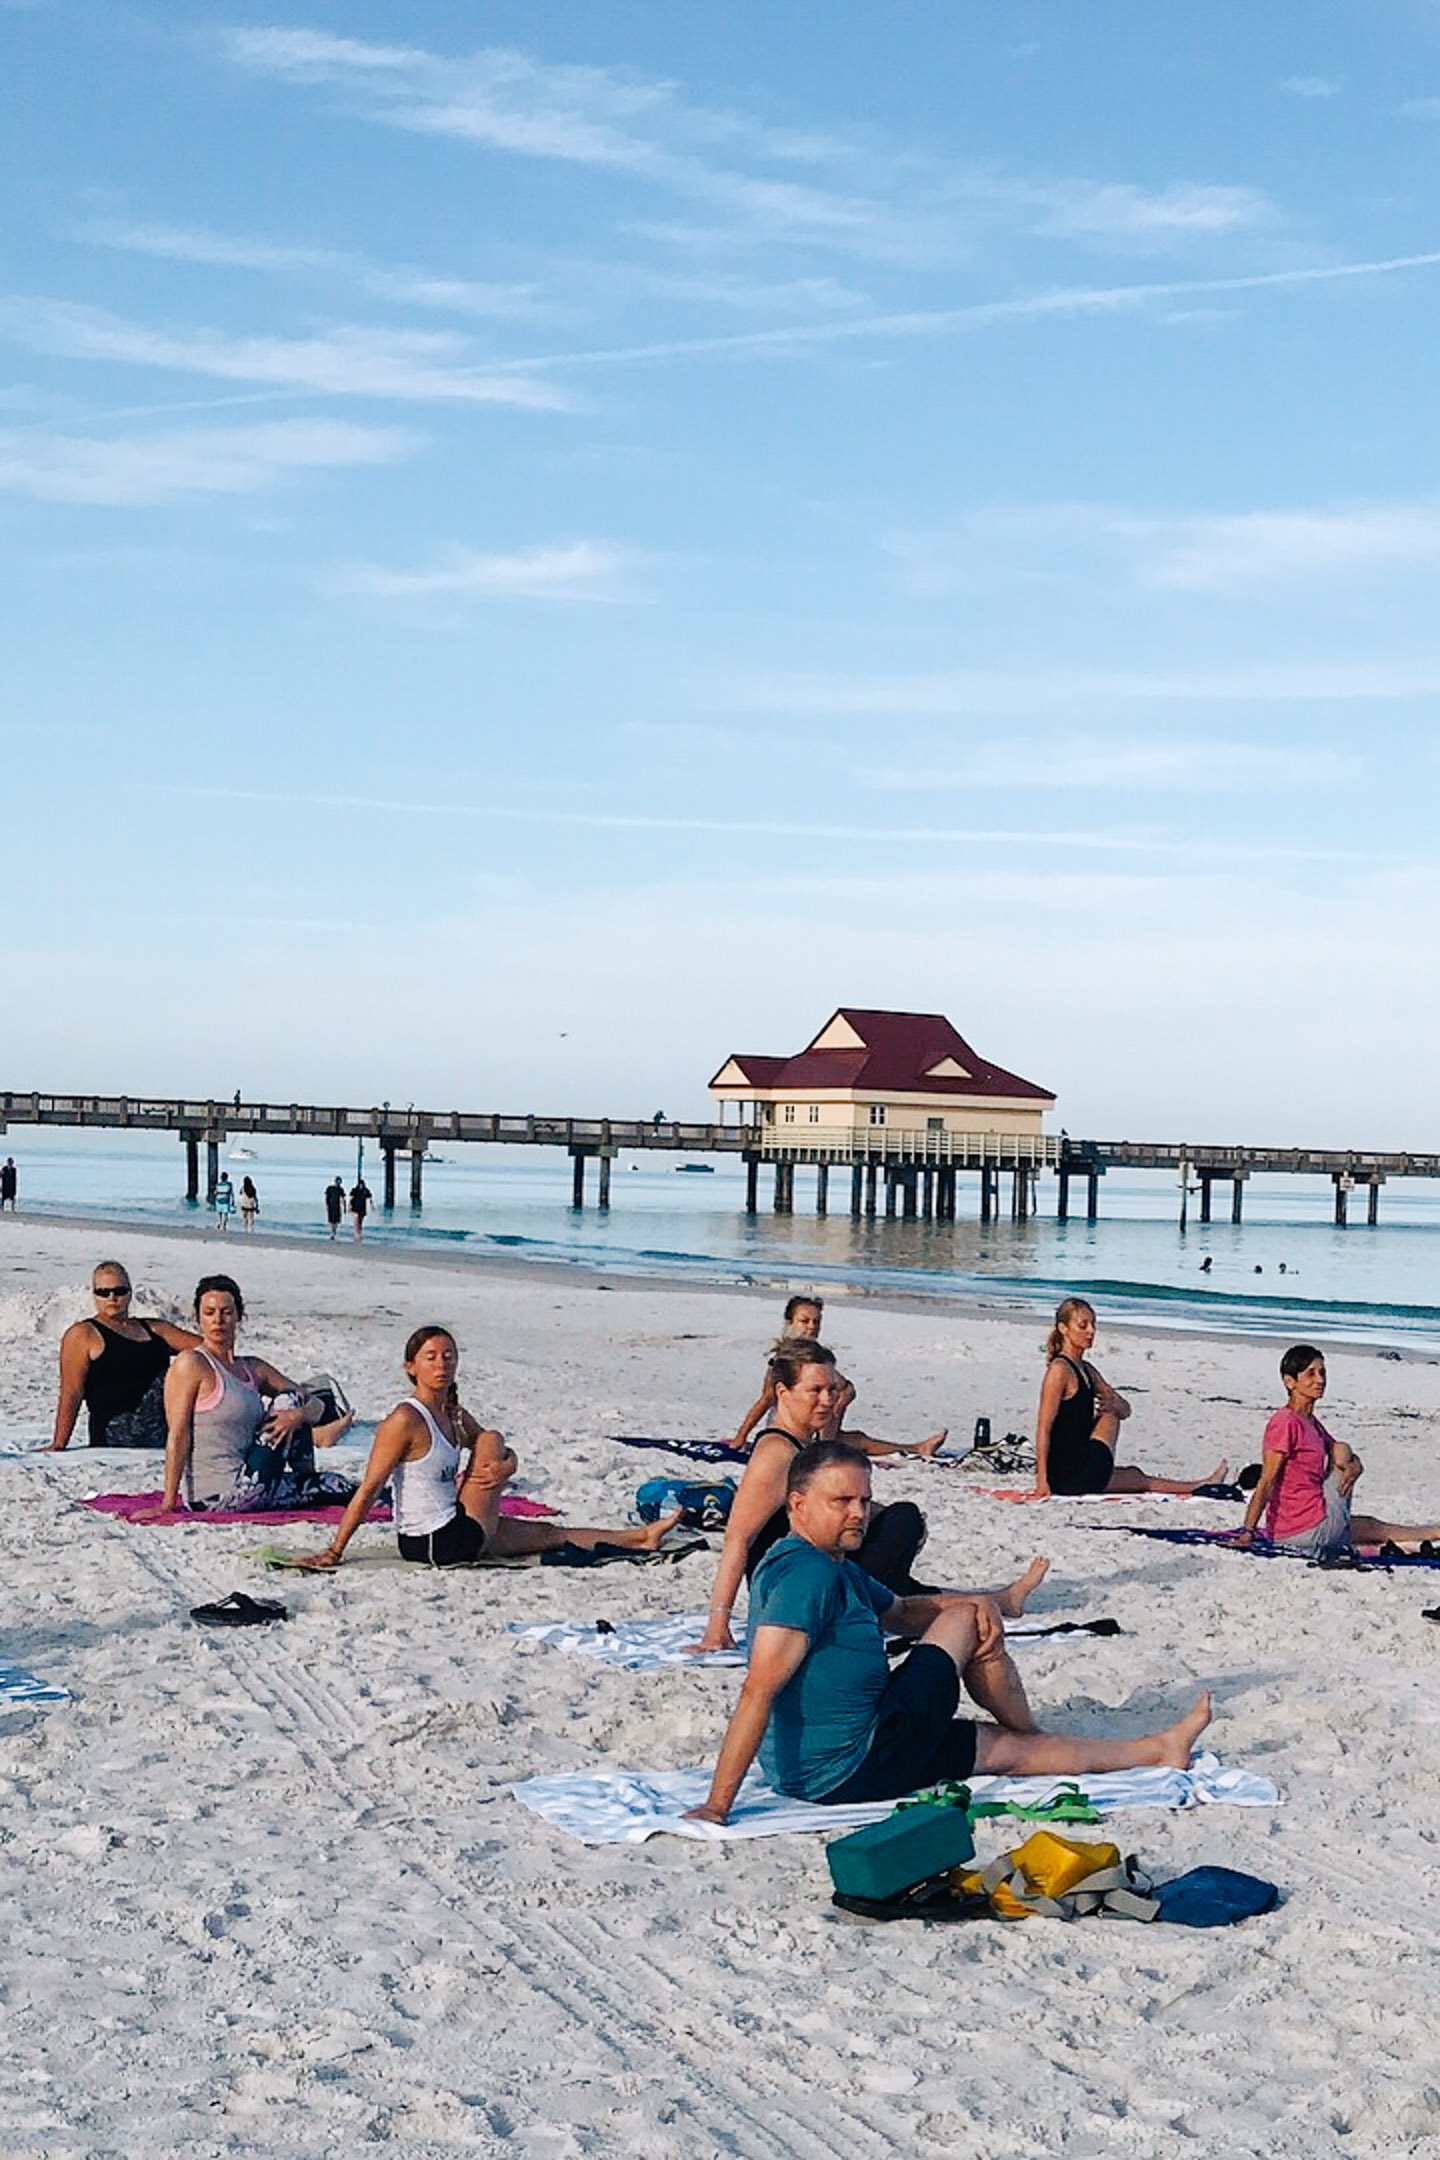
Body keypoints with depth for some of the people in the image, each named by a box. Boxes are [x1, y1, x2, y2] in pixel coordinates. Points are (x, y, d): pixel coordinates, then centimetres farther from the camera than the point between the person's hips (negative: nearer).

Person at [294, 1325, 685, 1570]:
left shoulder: (455, 1416, 8)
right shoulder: (405, 1420, -19)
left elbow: (508, 1457, 16)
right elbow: (369, 1489, -19)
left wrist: (505, 1467, -9)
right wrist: (334, 1551, -21)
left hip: (453, 1533, 8)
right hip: (437, 1544, -8)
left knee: (548, 1533, 18)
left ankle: (638, 1538, 34)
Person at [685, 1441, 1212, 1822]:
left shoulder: (838, 1569, 12)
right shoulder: (807, 1574, -22)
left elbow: (901, 1614, 27)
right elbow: (758, 1691, -28)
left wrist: (973, 1602, 7)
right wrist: (717, 1806, -33)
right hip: (848, 1773, -10)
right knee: (967, 1621, 4)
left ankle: (1154, 1749, 39)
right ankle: (1029, 1734, 32)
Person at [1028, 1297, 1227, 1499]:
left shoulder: (1087, 1370, 15)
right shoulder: (1059, 1370, -14)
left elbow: (1125, 1411, 16)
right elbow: (1044, 1427, -19)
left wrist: (1114, 1405, -10)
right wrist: (1042, 1480, -24)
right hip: (1068, 1474, -9)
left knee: (1138, 1478, 21)